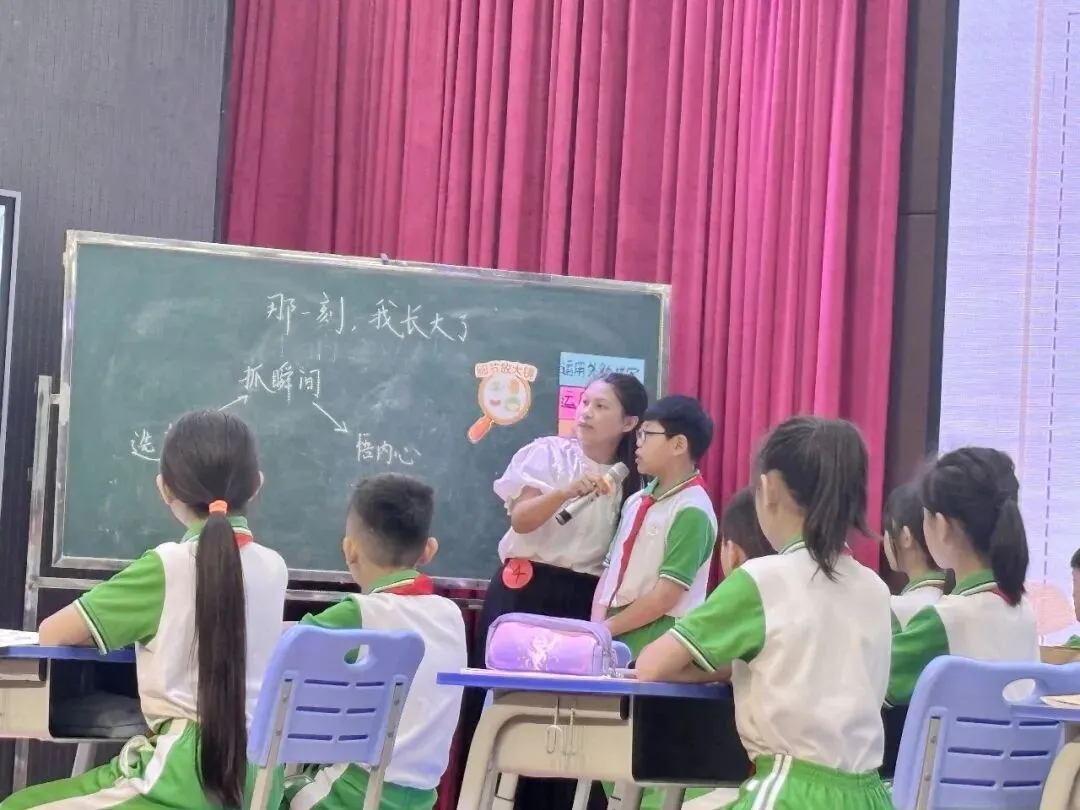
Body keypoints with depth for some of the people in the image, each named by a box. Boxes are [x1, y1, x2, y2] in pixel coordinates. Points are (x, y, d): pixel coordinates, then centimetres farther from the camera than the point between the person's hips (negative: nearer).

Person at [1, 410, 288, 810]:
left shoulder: (168, 566, -11)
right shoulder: (274, 567, 5)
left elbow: (52, 633, -4)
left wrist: (125, 627, 12)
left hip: (188, 775, -7)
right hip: (256, 774, 7)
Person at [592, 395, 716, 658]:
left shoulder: (691, 512, -12)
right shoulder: (637, 501, 11)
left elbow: (666, 596, -15)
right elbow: (611, 571, 11)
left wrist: (607, 628, -10)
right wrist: (596, 627, -4)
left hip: (652, 648, -6)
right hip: (612, 641, 6)